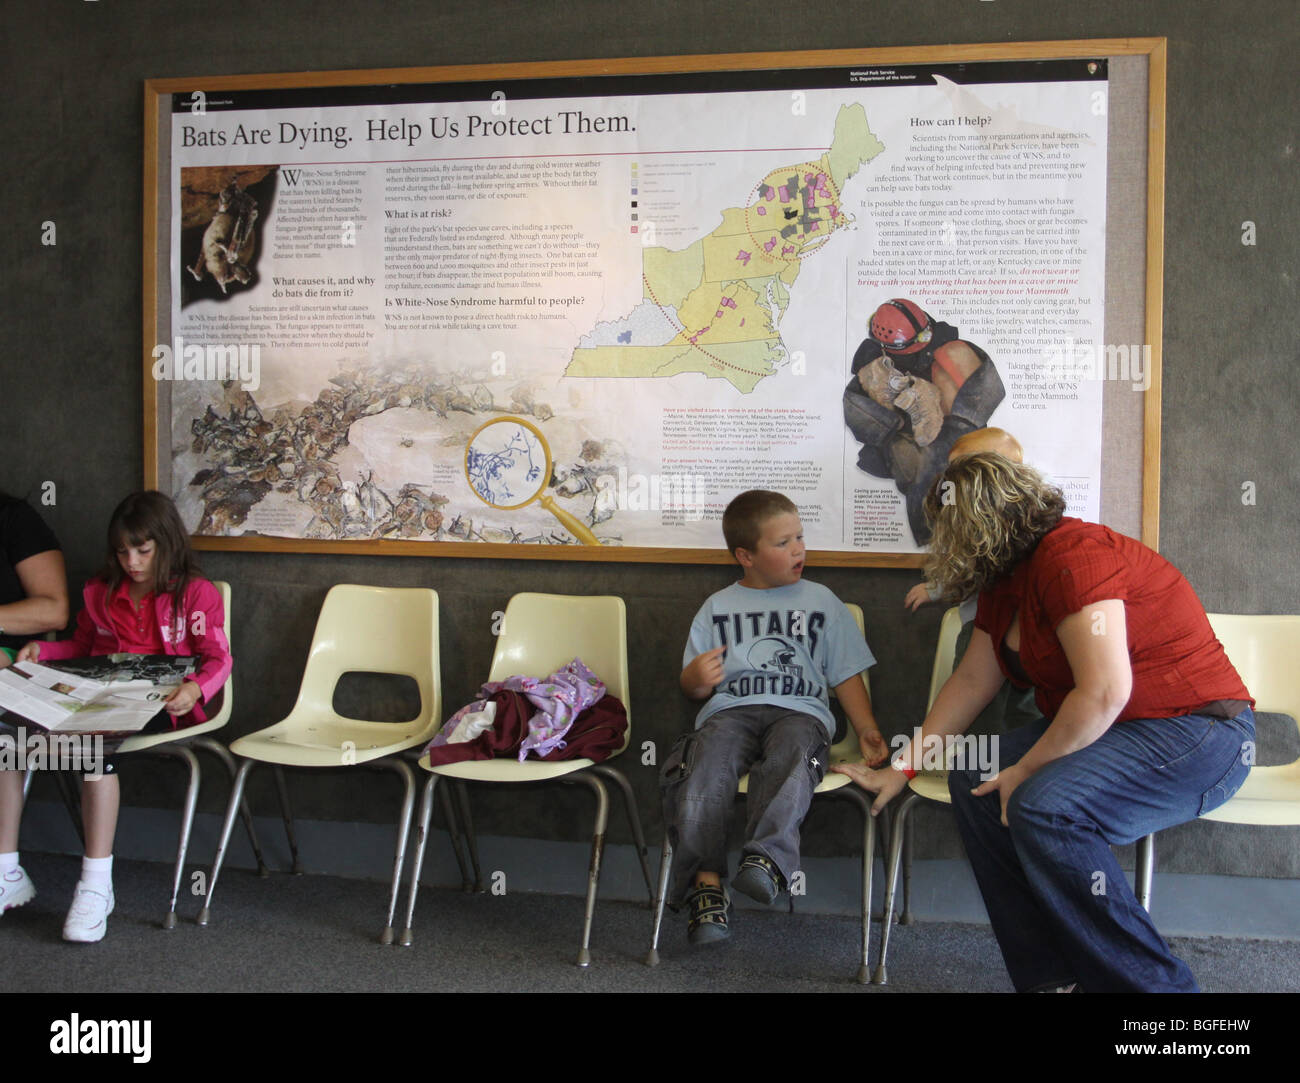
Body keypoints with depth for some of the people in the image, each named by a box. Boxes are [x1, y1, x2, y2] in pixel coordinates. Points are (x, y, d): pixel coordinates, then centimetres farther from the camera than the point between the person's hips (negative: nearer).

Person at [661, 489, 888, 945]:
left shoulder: (821, 601, 20)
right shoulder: (718, 607, 20)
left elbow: (847, 675, 19)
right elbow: (694, 686, 20)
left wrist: (867, 729, 5)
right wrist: (696, 678, -5)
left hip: (800, 710, 0)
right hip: (730, 707, 1)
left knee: (790, 754, -37)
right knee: (707, 759, -33)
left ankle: (767, 859, -54)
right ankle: (706, 881, -37)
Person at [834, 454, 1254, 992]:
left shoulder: (1073, 556, -21)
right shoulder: (1006, 583, 11)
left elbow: (1103, 694, -28)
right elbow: (971, 682, 17)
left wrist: (1025, 770, -16)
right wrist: (903, 767, 15)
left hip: (1199, 734, -10)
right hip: (1105, 731, 10)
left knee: (1044, 808, -30)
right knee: (972, 781, -5)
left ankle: (1154, 982, -13)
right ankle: (1056, 977, -4)